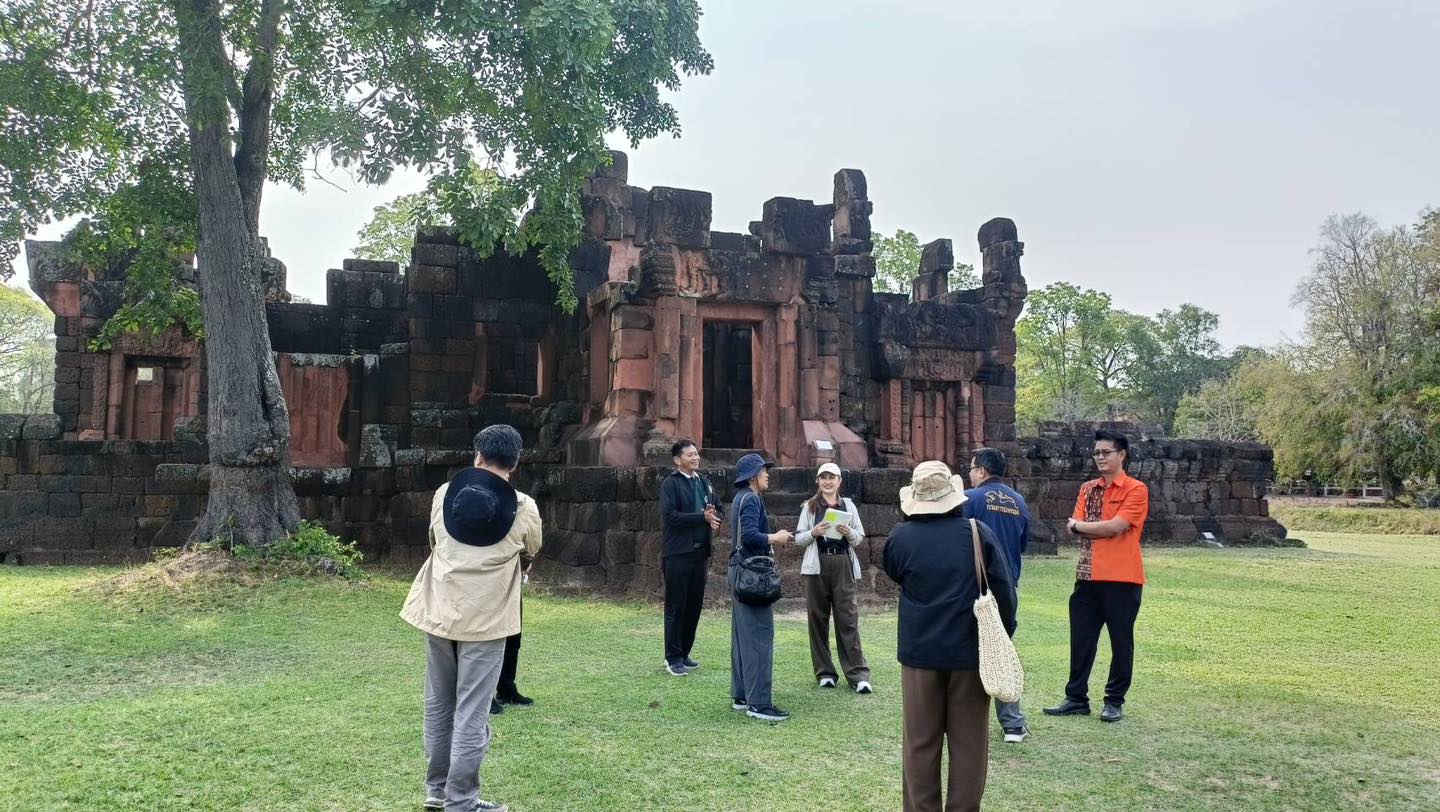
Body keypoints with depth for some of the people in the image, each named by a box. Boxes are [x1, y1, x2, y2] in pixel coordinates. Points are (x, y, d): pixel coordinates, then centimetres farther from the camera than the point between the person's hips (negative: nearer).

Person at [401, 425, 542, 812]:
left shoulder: (444, 493, 2)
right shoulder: (523, 508, -7)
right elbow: (531, 552, 12)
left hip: (439, 612, 4)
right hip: (485, 619, -4)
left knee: (438, 705, 17)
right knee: (472, 713, 2)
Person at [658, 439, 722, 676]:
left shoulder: (704, 482, 14)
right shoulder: (670, 484, -7)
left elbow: (718, 509, 16)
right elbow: (671, 516, -17)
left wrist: (714, 519, -7)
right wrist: (703, 517, -17)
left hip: (700, 552, 7)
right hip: (678, 554, -7)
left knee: (694, 606, 11)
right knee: (676, 607, 0)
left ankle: (684, 654, 23)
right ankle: (673, 659, 7)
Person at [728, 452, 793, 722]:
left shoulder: (741, 498, 17)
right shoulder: (751, 499, -14)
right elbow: (750, 535, -25)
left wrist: (774, 538, 10)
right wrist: (775, 538, -12)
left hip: (740, 570, 11)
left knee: (742, 635, 13)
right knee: (759, 636, -9)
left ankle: (741, 696, 19)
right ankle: (759, 703, -8)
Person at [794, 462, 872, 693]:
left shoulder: (848, 505, 11)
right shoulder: (809, 507, 9)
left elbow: (860, 537, 10)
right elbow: (798, 538, 6)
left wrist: (849, 532, -10)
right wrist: (814, 532, -13)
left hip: (843, 564, 0)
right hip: (816, 566, 0)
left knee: (848, 617, -5)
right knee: (818, 618, 2)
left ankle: (858, 674, -4)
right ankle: (824, 672, 12)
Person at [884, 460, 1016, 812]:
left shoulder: (900, 538, -5)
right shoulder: (978, 532, -7)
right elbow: (1004, 592, -4)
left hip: (920, 651, 1)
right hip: (971, 650, 0)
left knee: (920, 742, 10)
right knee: (968, 742, 9)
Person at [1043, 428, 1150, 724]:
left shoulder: (1135, 490, -6)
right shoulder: (1088, 489, 12)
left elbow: (1116, 526, -17)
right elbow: (1074, 529, 2)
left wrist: (1081, 525, -5)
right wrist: (1105, 528, -13)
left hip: (1121, 579, -5)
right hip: (1087, 577, 5)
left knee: (1121, 642, 6)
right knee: (1081, 640, 9)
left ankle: (1115, 702, 18)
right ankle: (1077, 699, 19)